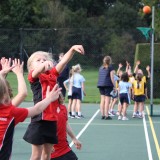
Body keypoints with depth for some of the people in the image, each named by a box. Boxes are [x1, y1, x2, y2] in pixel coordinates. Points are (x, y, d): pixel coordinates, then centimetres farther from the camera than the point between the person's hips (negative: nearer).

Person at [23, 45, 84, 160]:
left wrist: (72, 49, -17)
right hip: (40, 119, -5)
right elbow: (38, 71, -27)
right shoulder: (34, 76, -4)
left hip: (52, 119, 5)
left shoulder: (53, 74, 10)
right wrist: (43, 65, -50)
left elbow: (64, 61, -1)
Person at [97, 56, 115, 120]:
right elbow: (112, 77, -7)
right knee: (107, 100, -5)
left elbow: (99, 77, 15)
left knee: (102, 100, 9)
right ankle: (106, 115, -6)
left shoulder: (101, 67, 16)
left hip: (100, 84, 6)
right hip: (108, 85, -6)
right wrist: (114, 86, -3)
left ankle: (102, 115, 9)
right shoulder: (110, 67, -2)